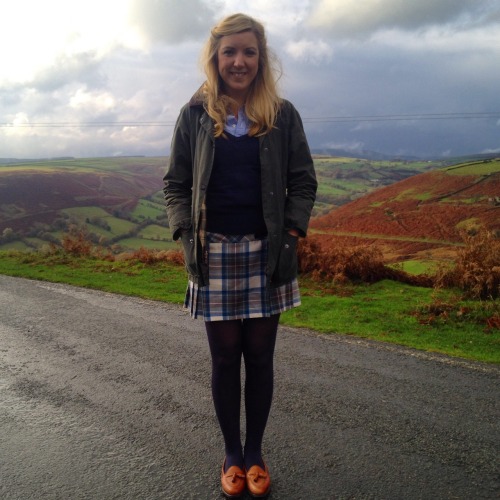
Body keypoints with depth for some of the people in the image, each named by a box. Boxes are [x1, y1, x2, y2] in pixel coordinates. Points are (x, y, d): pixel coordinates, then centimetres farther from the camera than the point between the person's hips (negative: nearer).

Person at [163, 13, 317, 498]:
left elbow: (302, 181, 5)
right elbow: (175, 184, 5)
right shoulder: (195, 115, 4)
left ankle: (254, 453, 27)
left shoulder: (282, 115, 4)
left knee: (259, 356, 8)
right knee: (225, 356, 8)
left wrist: (291, 234, -6)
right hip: (214, 253, 0)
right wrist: (187, 236, -7)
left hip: (266, 253, 0)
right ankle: (231, 455, 27)